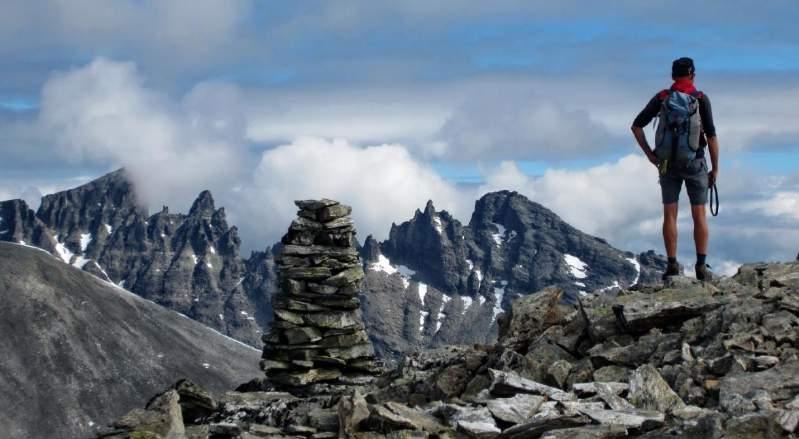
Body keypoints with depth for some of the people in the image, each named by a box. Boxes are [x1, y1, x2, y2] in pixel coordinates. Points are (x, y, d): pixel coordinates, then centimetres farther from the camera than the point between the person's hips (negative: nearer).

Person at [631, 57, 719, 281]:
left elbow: (636, 126, -2)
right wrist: (715, 168, -2)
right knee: (699, 215, 3)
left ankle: (672, 265, 0)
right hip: (695, 162, -1)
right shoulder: (701, 99, -5)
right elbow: (711, 136, -9)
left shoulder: (661, 98, 2)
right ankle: (702, 266, -2)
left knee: (670, 215, 4)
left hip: (668, 163, 1)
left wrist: (649, 154, 2)